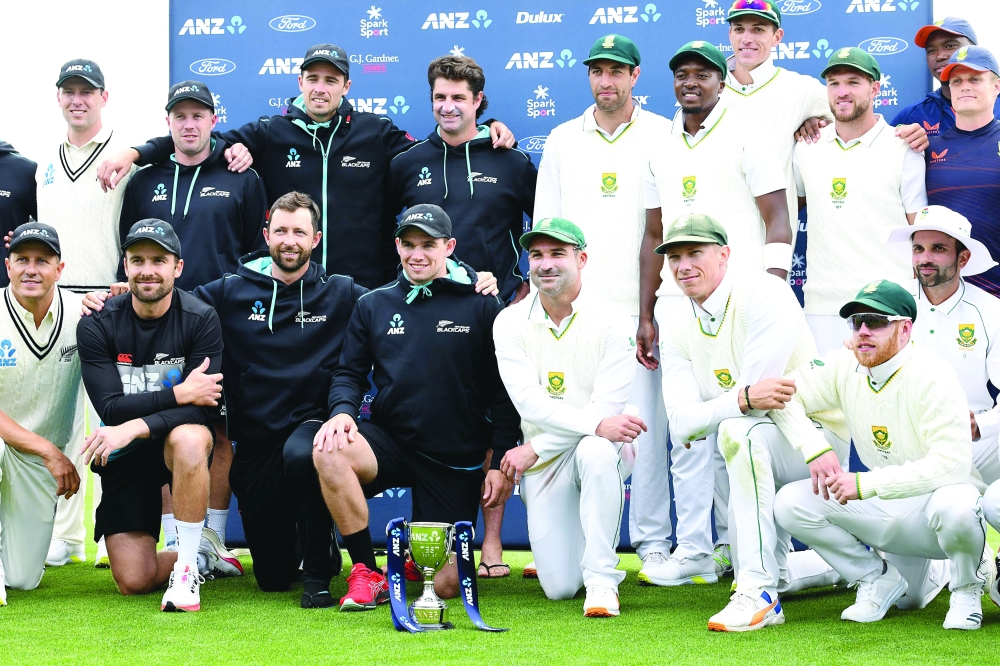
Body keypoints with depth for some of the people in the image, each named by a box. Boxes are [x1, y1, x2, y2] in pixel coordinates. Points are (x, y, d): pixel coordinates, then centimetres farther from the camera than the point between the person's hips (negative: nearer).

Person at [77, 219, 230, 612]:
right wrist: (178, 394, -25)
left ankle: (187, 568, -25)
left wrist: (136, 426, -33)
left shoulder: (201, 320, -11)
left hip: (178, 438, -1)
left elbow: (203, 409, -20)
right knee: (135, 581, -8)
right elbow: (111, 407, -15)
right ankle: (202, 553, 26)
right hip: (124, 459, 2)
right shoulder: (97, 325, -8)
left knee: (189, 438, -40)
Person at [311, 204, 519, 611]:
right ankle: (367, 574, -18)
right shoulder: (372, 306, 8)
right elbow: (349, 373, 10)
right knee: (329, 453, -33)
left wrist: (502, 461, -5)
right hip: (391, 441, 2)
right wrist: (343, 411, -13)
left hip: (457, 462, -1)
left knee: (445, 585, -7)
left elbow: (503, 391, 1)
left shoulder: (482, 307, 0)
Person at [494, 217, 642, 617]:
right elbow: (530, 403, -14)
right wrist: (597, 424, -29)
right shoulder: (510, 323, -1)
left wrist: (535, 448, -17)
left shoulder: (613, 322, -7)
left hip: (602, 445, -2)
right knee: (559, 588, -9)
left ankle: (602, 580, -27)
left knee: (595, 451, -40)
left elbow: (606, 406, -15)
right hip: (542, 463, 2)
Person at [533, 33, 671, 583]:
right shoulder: (562, 141, 15)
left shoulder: (663, 136, 6)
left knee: (646, 424, -6)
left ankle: (653, 543, 1)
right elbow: (545, 226, 17)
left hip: (641, 307, -2)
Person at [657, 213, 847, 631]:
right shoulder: (676, 327, -1)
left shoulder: (764, 294, -18)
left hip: (816, 437, -8)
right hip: (761, 454, 8)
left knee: (739, 430, -38)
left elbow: (757, 393, -27)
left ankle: (759, 593, -36)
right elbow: (681, 426, -15)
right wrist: (744, 398, -32)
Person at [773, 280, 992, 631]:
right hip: (883, 510, 6)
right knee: (790, 503, -12)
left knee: (954, 504, -41)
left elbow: (952, 463, -31)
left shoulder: (931, 376, -22)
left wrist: (866, 484, -32)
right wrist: (815, 449, -18)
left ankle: (967, 587, -7)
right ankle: (879, 579, 7)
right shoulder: (846, 365, -4)